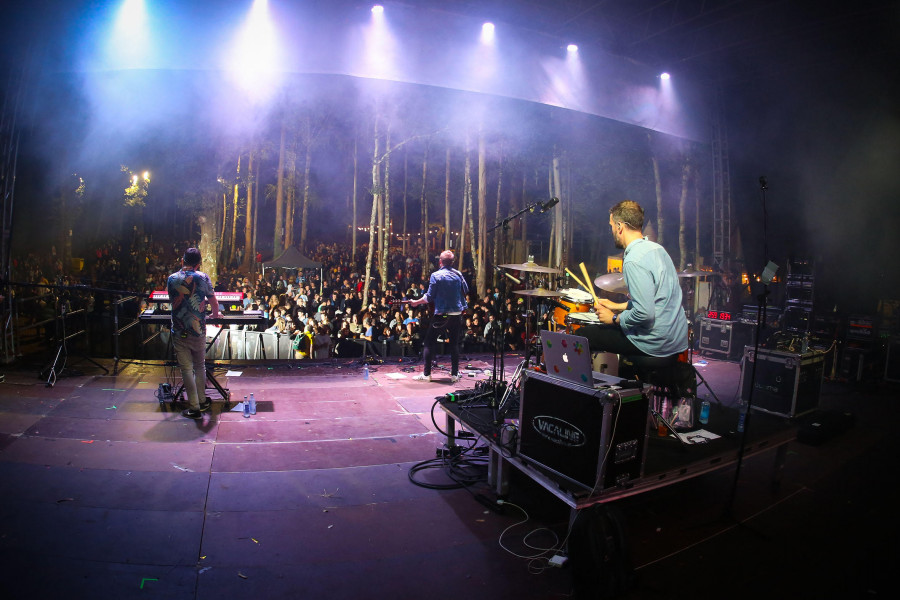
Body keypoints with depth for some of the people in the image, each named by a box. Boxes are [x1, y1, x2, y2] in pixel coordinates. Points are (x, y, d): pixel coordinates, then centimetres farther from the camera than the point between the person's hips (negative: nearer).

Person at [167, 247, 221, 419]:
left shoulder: (172, 279, 1)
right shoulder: (202, 277, -5)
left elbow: (172, 301, 16)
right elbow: (213, 301, 5)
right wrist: (216, 314, 27)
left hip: (179, 332, 0)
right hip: (198, 331, 0)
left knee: (186, 369, 4)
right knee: (200, 366, 16)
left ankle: (194, 408, 7)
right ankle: (202, 401, 25)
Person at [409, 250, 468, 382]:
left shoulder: (436, 275, -10)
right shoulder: (458, 274, 2)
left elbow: (429, 297, -9)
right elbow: (466, 291, 14)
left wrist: (416, 302, 5)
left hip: (441, 314, -4)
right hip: (456, 313, 4)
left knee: (429, 342, 6)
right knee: (454, 343, 12)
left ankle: (426, 374, 5)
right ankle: (455, 374, 13)